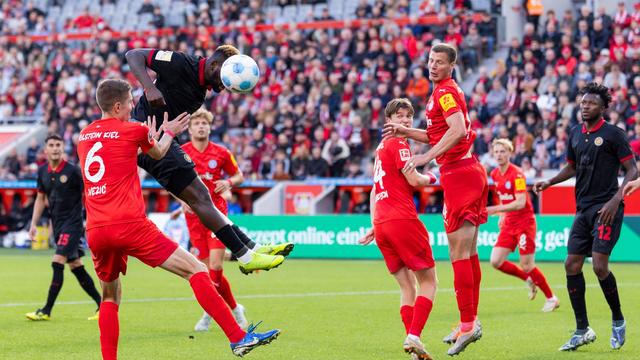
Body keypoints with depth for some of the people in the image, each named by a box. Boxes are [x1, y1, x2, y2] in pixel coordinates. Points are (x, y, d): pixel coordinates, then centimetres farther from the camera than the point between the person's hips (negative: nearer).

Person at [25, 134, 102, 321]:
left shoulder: (73, 171, -11)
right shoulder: (42, 172, 7)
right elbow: (40, 198, 17)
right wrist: (34, 224, 11)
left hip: (73, 223, -7)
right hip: (57, 225, 7)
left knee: (57, 263, -14)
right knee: (76, 266, 9)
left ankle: (46, 311, -12)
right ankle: (101, 305, 17)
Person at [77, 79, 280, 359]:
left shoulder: (83, 136, 17)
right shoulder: (133, 131, 3)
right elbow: (158, 154, 24)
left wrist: (150, 136, 39)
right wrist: (169, 132, 43)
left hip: (96, 232, 6)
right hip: (130, 225, -6)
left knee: (110, 296, 23)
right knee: (196, 270, -4)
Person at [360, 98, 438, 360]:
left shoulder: (381, 147, 23)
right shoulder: (398, 144, -4)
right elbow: (413, 180, -13)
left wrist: (374, 226, 26)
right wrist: (431, 178, 8)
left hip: (381, 223, 8)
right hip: (402, 220, -8)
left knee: (407, 287, 8)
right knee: (428, 280, -3)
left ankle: (412, 339, -2)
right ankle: (414, 335, -18)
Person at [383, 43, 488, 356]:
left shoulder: (445, 92, -11)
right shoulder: (446, 91, 20)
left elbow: (458, 130, -27)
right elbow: (439, 135, 29)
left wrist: (426, 157, -28)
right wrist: (405, 132, 20)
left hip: (459, 175, -10)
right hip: (469, 173, 10)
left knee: (458, 253, -11)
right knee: (468, 254, 13)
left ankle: (467, 324, -13)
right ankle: (470, 321, 18)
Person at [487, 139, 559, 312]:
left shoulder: (517, 174, -17)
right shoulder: (495, 174, 6)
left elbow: (520, 202, -26)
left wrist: (495, 209, -31)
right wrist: (502, 216, 12)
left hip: (524, 222, -7)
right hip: (508, 224, 7)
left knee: (527, 266, -6)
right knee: (496, 262, -4)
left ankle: (551, 298, 13)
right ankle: (529, 280, 19)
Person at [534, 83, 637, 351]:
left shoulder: (613, 134, -7)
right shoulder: (575, 135, 12)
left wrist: (616, 200, -20)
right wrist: (549, 182, 8)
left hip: (607, 209, -7)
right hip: (583, 209, 7)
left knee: (599, 265, -16)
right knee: (572, 265, 1)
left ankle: (618, 320, 7)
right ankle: (582, 331, 9)